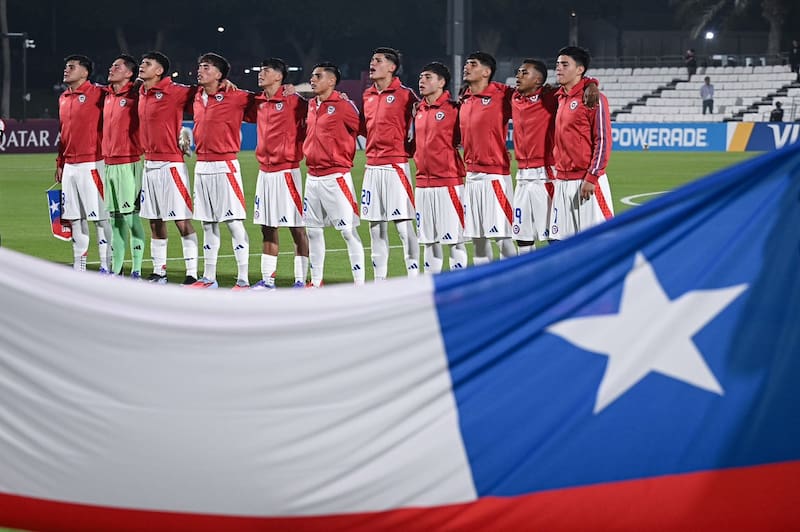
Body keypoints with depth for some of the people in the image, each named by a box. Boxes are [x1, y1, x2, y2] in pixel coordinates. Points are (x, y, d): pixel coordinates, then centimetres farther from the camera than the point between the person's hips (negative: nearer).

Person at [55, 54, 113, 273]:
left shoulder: (97, 94, -8)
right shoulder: (63, 98, 16)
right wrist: (60, 164, 19)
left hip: (92, 163, -8)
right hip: (70, 166, 8)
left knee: (100, 217, -4)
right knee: (74, 218, 10)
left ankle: (106, 267, 0)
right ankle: (78, 268, 16)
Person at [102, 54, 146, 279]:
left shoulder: (135, 95, -8)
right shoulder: (107, 96, 13)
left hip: (129, 163, -7)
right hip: (108, 164, 7)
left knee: (131, 216, -6)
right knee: (114, 217, 11)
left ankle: (137, 270, -2)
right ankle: (116, 270, 18)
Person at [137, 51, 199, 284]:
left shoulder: (174, 92, -10)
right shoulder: (142, 94, 12)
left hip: (171, 164, -8)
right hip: (149, 164, 8)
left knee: (182, 220, -7)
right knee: (155, 221, 12)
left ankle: (192, 273, -5)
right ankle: (158, 272, 19)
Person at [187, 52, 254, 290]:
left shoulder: (234, 97, -8)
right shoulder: (197, 98, 11)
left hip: (225, 167, -7)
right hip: (201, 167, 7)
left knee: (234, 223, -7)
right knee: (208, 225, 12)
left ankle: (243, 280, -6)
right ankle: (208, 279, 18)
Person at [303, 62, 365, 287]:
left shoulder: (343, 106, -11)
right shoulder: (312, 105, 13)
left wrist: (343, 155, -4)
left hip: (335, 177, -8)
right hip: (312, 176, 8)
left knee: (348, 231, -8)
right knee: (312, 230, 11)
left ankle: (360, 283, -6)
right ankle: (316, 282, 20)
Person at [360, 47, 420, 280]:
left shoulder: (404, 94, -7)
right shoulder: (368, 95, 14)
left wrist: (410, 148, -9)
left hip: (395, 166, -7)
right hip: (372, 166, 7)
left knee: (403, 224, -6)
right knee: (375, 225, 10)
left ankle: (413, 278, -2)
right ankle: (379, 279, 17)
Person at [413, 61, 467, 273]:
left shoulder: (453, 109, -8)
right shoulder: (419, 111, 13)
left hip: (448, 182, -7)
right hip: (423, 183, 7)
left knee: (454, 238, -3)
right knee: (429, 239, 11)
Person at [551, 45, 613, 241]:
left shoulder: (593, 98, -8)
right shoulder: (561, 98, 15)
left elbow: (603, 141, -12)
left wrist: (591, 177, -16)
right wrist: (558, 173, 16)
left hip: (587, 182, -8)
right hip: (562, 182, 8)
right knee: (558, 239, 7)